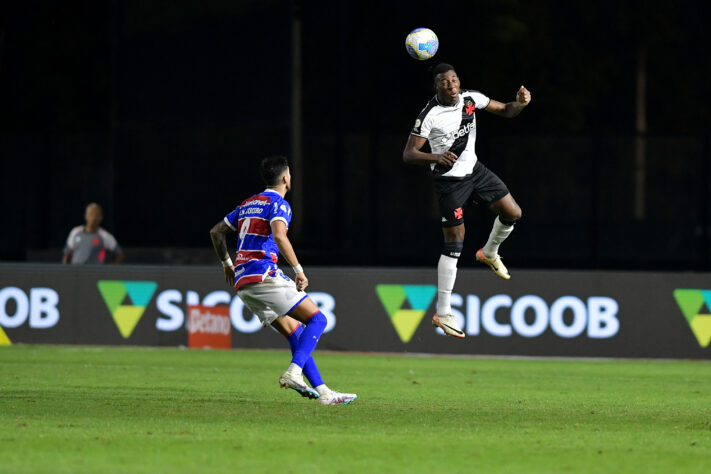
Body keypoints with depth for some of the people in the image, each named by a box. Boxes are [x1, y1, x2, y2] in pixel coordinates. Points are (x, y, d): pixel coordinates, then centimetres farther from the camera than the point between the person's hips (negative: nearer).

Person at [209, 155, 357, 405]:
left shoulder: (247, 204, 22)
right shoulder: (278, 203, -4)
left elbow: (216, 231, 28)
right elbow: (279, 236, -22)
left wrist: (228, 264, 35)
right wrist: (299, 270, -19)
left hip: (242, 282, 9)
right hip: (264, 276, -9)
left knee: (295, 332, 11)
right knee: (317, 319, -6)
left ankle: (321, 391, 5)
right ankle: (293, 372, -25)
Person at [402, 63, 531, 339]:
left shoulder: (471, 99, -5)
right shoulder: (429, 115, -21)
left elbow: (505, 111, 7)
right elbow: (408, 155, -21)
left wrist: (520, 104, -16)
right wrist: (435, 157, -39)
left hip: (474, 170, 6)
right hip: (449, 180, -6)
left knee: (512, 213, 1)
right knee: (454, 245, -7)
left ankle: (489, 253, 34)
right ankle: (443, 314, -1)